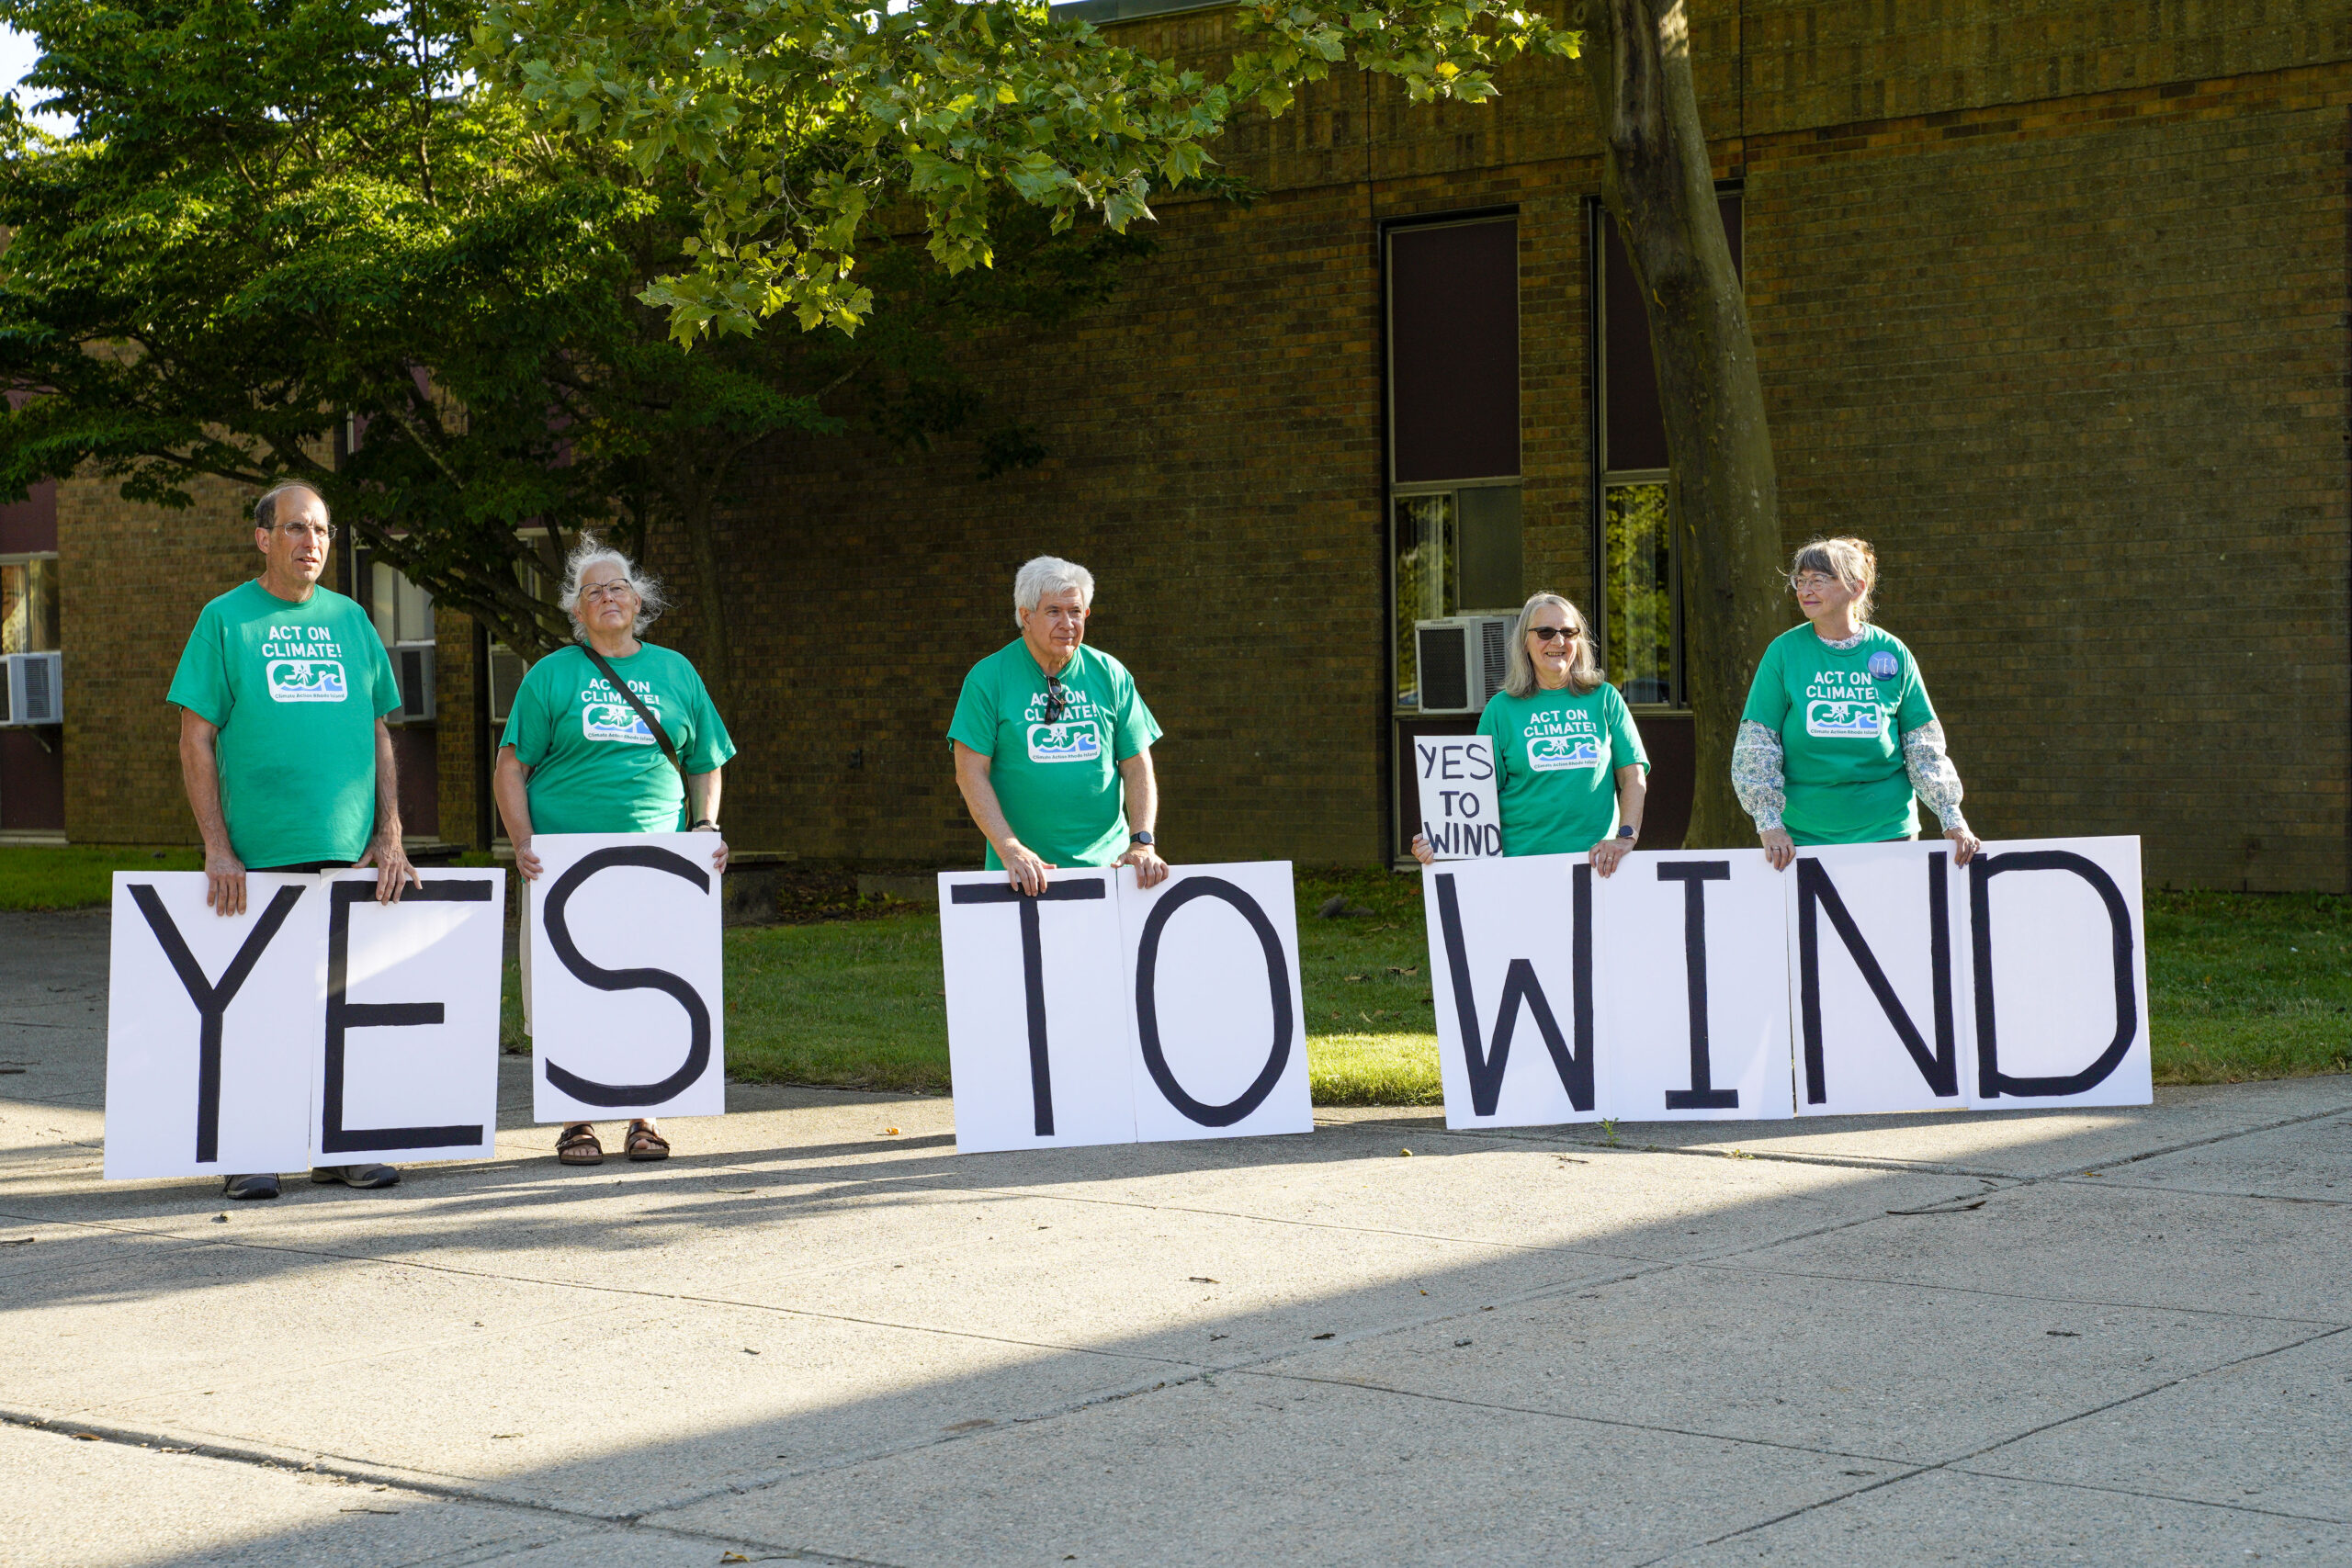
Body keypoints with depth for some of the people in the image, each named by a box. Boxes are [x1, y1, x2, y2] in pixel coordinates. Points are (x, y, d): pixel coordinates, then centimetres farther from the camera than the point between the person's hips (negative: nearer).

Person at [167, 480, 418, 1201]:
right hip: (257, 856, -3)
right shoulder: (225, 619, 2)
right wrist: (217, 848, -9)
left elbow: (379, 734, 15)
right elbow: (196, 741, -1)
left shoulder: (350, 620, 13)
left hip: (350, 851, 3)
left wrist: (389, 836, 5)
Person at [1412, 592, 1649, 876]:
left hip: (1596, 862, 1)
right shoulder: (1501, 708, 9)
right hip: (1521, 861, -1)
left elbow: (1634, 776, 8)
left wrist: (1626, 837, -7)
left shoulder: (1605, 699, 11)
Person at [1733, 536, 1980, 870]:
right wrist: (1769, 824, -9)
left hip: (1888, 830, 1)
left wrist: (1952, 819, 2)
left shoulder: (1893, 654, 3)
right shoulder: (1784, 651, 1)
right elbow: (1756, 747, -1)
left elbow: (1924, 748, 8)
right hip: (1804, 838, -1)